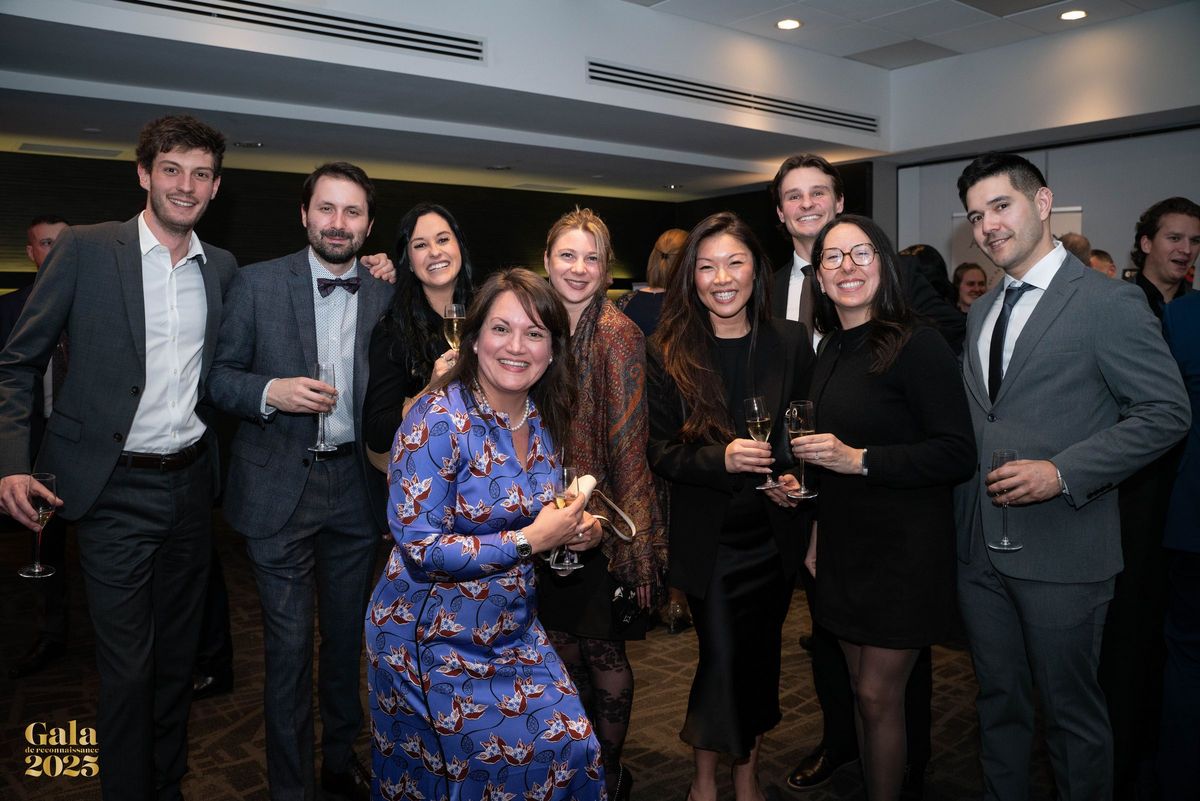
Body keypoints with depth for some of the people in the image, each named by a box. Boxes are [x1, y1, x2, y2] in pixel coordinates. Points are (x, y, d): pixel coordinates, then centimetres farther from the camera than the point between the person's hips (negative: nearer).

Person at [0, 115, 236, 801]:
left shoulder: (223, 268, 6)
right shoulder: (85, 249, -6)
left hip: (191, 483, 4)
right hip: (117, 489, -4)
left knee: (178, 654, 16)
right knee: (127, 666, 4)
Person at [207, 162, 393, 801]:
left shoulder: (387, 295, 3)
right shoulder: (257, 282, -2)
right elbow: (220, 375, 0)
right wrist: (271, 390, -19)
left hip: (356, 487, 3)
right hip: (280, 489, -2)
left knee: (348, 634, 17)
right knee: (289, 643, 5)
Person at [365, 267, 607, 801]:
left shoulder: (544, 421, 0)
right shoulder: (439, 418, -20)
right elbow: (419, 545, -22)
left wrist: (575, 528, -6)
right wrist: (529, 540, -22)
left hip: (513, 630, 6)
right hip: (433, 638, -6)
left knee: (573, 746, 5)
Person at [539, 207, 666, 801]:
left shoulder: (617, 332, -12)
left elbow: (628, 440, -12)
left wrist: (631, 538, -14)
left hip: (602, 521, -5)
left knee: (602, 652, 9)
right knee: (562, 646, 17)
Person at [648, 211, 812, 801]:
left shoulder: (791, 341, -1)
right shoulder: (667, 352, -7)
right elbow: (660, 452, -8)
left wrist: (795, 476, -12)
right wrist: (721, 459, -24)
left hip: (775, 533, 2)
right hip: (707, 537, -2)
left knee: (761, 657, 15)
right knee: (722, 660, 4)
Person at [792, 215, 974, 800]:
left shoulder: (918, 346, -15)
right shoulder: (831, 350, 9)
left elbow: (958, 453, -19)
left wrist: (860, 459, -24)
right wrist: (817, 532, 15)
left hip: (903, 549, -7)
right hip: (843, 545, 7)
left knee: (877, 695, 2)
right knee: (861, 690, 16)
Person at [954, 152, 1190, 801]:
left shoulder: (1109, 302, -9)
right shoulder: (981, 312, 13)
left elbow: (1167, 412, -11)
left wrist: (1063, 472, -20)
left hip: (1059, 551, -6)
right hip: (979, 549, 6)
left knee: (1071, 710, 9)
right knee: (998, 700, 19)